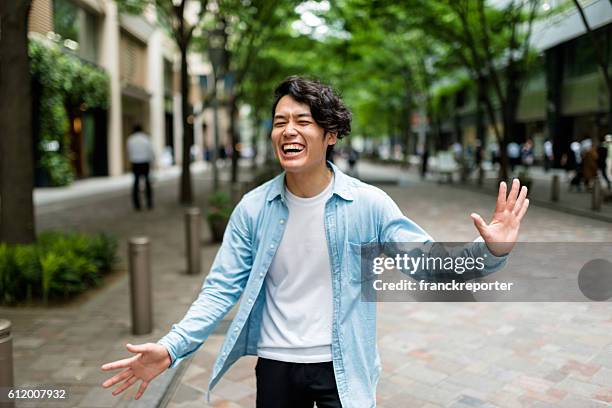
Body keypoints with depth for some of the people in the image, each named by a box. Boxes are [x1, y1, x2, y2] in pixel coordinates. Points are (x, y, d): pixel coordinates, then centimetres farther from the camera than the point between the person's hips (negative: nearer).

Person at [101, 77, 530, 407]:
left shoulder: (368, 204, -13)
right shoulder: (253, 208, -8)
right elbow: (222, 289, -6)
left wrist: (489, 252, -30)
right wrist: (171, 348, -17)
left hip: (344, 370, -1)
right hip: (274, 365, 2)